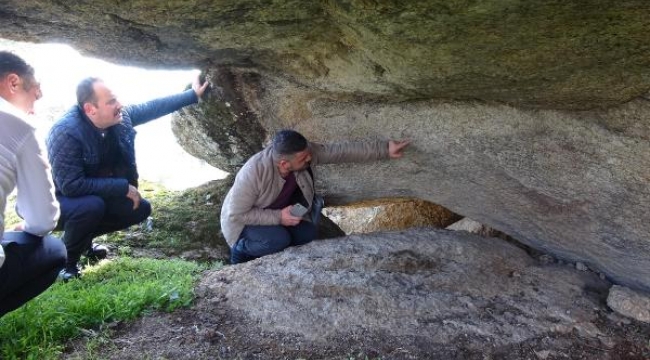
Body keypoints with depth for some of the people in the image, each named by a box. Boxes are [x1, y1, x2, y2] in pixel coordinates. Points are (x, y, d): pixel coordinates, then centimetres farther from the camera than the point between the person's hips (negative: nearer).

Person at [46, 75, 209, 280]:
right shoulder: (65, 133, -33)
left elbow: (153, 107, 2)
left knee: (141, 209, -1)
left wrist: (193, 95, 3)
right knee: (92, 206, -37)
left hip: (98, 196, 7)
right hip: (62, 200, -7)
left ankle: (82, 238, 16)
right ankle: (66, 260, -8)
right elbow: (71, 186, -35)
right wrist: (123, 187, -32)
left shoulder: (120, 117, -13)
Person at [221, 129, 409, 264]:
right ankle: (240, 249, -2)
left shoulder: (304, 152, -23)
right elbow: (235, 214, -28)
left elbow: (343, 151, -18)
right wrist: (278, 217, -33)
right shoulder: (253, 173, -38)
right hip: (243, 219, -6)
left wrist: (385, 149, -20)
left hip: (282, 211, 6)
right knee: (279, 240, -31)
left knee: (307, 234, -17)